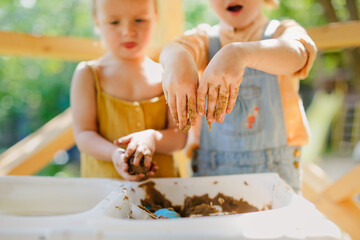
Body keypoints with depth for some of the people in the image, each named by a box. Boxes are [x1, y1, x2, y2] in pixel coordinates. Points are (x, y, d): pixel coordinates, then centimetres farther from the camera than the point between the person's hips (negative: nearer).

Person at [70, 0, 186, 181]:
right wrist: (114, 153, -23)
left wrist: (153, 138, -20)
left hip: (161, 179, 0)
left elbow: (180, 136, 1)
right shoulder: (88, 74, 2)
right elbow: (83, 134, -4)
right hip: (103, 180, 0)